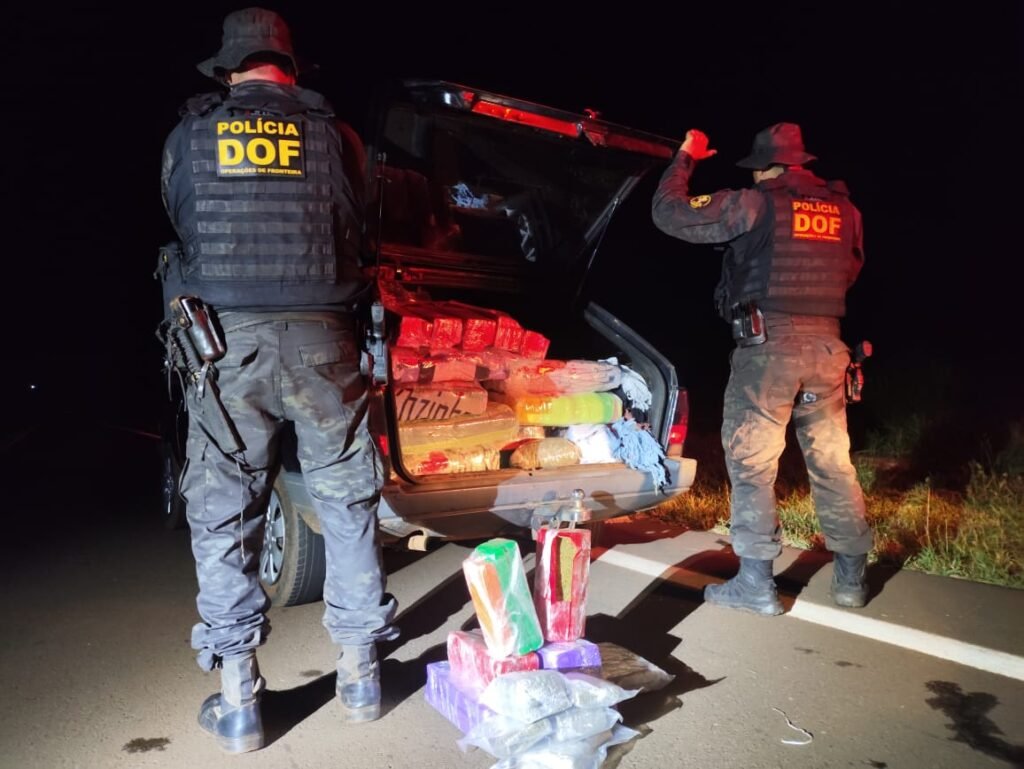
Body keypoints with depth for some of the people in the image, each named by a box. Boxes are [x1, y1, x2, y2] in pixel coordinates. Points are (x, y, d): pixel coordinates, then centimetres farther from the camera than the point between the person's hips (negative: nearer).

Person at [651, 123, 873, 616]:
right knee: (833, 464, 12)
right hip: (826, 345, 6)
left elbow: (668, 213, -1)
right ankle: (851, 579, 21)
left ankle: (756, 585, 4)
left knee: (752, 464, 1)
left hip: (768, 346, -5)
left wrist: (686, 157, 13)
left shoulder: (755, 205, -5)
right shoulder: (843, 209, 12)